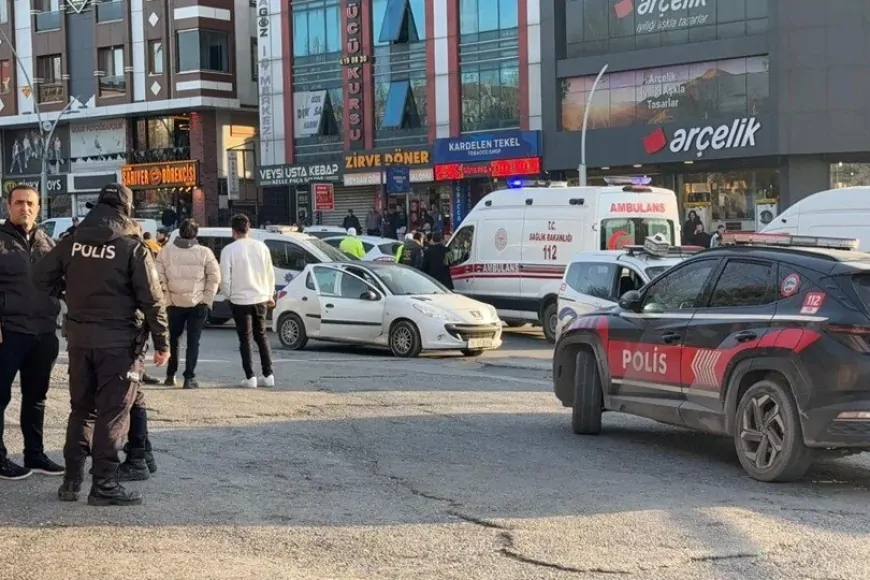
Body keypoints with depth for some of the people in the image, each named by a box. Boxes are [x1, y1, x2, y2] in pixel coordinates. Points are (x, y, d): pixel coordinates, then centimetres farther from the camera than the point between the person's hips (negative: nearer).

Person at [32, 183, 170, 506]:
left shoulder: (72, 242, 4)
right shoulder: (133, 247, -10)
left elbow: (41, 278, 7)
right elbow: (152, 299, -11)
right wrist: (162, 342, -5)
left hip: (79, 338, 5)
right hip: (119, 341, -5)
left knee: (81, 408, 16)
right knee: (112, 412, -1)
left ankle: (72, 480, 16)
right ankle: (104, 485, -1)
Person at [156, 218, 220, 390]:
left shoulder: (166, 252, -2)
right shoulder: (204, 253, -5)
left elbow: (160, 278, -5)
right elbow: (215, 277, -6)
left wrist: (167, 300, 0)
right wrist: (207, 299, -1)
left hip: (175, 304, 1)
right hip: (198, 304, -1)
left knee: (173, 340, 18)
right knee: (193, 342, 3)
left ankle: (170, 375, 22)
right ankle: (189, 378, -3)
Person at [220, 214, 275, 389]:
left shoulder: (229, 250, -11)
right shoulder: (261, 246, 2)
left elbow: (225, 277, -10)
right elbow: (270, 273, 8)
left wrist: (228, 294, 7)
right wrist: (270, 294, 19)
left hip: (240, 299, -4)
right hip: (261, 298, 4)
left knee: (246, 338, 4)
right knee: (261, 336, 15)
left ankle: (250, 377, 0)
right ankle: (268, 375, 13)